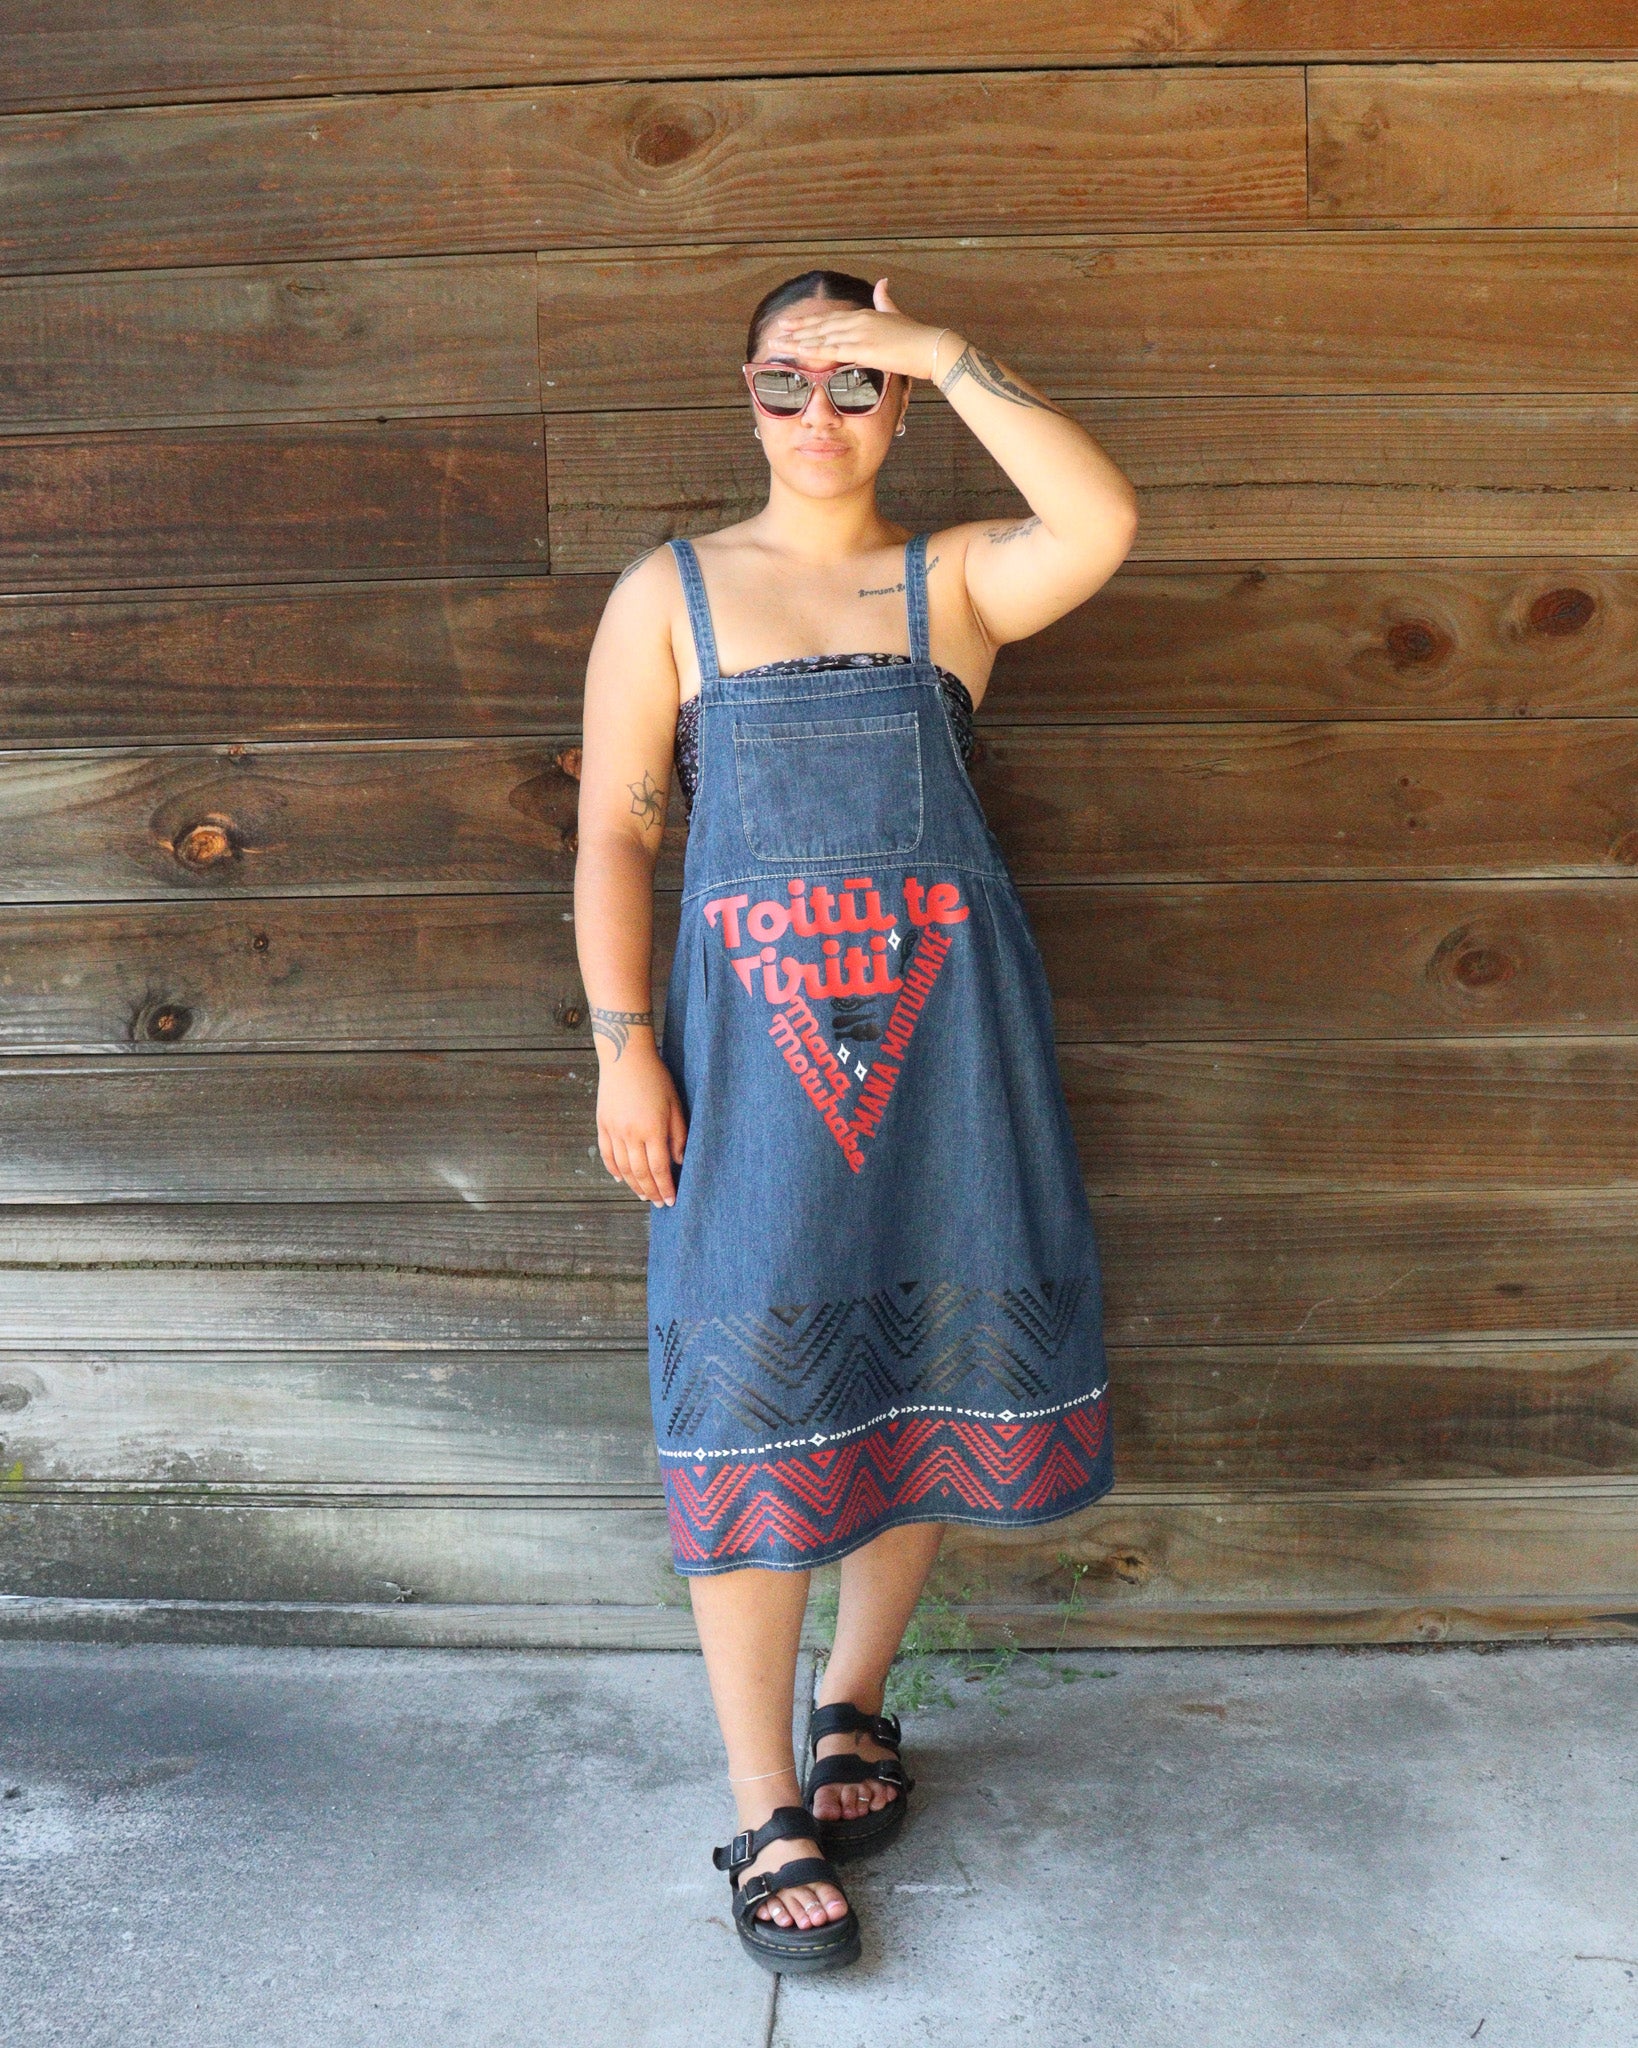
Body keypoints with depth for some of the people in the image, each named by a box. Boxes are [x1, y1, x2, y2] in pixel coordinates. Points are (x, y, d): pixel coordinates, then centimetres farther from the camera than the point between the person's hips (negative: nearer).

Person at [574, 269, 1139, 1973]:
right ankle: (767, 1819, 11)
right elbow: (613, 835, 0)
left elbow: (1104, 522, -14)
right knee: (756, 1411, -1)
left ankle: (853, 1701, 34)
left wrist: (946, 353, -9)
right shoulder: (669, 594, 6)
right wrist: (622, 1050, -9)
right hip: (753, 1040, -1)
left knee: (932, 1374, 10)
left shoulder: (957, 578, 8)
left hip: (945, 1030, 2)